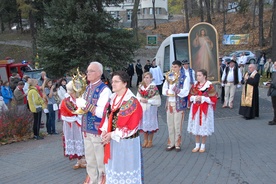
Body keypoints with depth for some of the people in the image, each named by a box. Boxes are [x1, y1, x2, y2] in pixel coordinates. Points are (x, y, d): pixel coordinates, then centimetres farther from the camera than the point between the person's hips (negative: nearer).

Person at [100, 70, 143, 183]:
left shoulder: (132, 102, -17)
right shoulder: (112, 98, 6)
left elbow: (132, 126, -20)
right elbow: (108, 117, 12)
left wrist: (113, 134, -19)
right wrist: (104, 130, -7)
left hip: (127, 142, -7)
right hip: (113, 140, 7)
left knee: (126, 168, 6)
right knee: (114, 167, 17)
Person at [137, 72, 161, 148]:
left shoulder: (153, 88, -12)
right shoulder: (141, 87, 5)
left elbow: (157, 100, -13)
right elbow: (138, 96, 10)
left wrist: (148, 101, -18)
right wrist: (141, 99, -11)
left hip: (151, 108, -5)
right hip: (142, 108, 5)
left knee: (150, 125, 2)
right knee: (143, 124, 10)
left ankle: (150, 141, 17)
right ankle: (145, 140, 25)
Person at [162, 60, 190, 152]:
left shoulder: (185, 78, -3)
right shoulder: (169, 77, 12)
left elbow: (185, 92, -11)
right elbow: (164, 90, 9)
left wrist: (176, 90, -19)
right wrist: (169, 92, -11)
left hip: (179, 104, -5)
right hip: (169, 103, 5)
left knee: (178, 124, -1)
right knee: (170, 124, 8)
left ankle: (177, 144, 8)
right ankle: (171, 143, 16)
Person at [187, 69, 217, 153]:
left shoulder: (209, 86, -9)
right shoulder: (195, 85, 6)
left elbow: (214, 99, -11)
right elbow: (190, 96, 12)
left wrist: (202, 98, -19)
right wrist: (194, 98, -10)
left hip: (205, 110, -4)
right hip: (195, 109, 5)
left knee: (204, 127, 3)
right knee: (196, 127, 9)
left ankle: (203, 146, 18)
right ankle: (197, 145, 22)